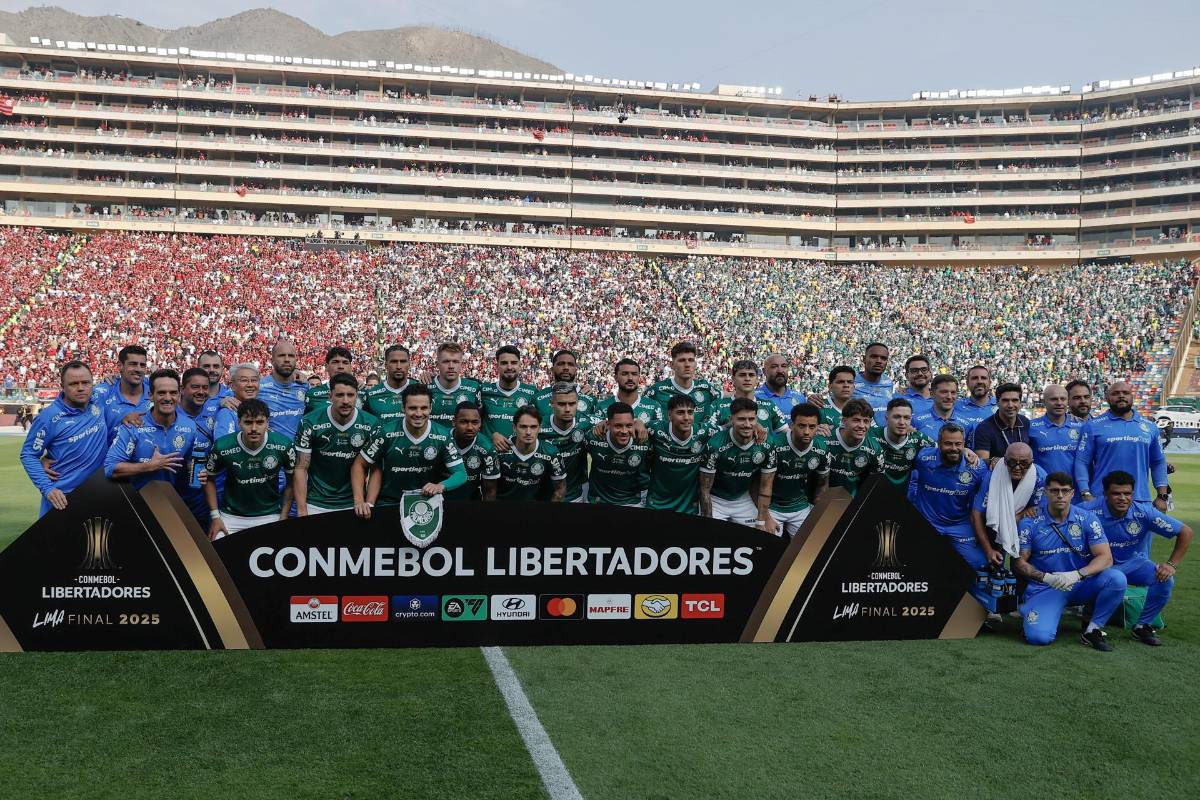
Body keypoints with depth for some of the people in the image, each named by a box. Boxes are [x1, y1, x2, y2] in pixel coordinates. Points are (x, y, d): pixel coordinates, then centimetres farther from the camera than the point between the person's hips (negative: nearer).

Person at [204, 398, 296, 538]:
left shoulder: (283, 446, -16)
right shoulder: (222, 447, -16)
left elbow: (291, 481, -1)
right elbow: (209, 479, 1)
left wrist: (283, 518, -2)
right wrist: (215, 517, -2)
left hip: (270, 515, 0)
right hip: (231, 515, 0)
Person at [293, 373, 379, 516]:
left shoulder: (371, 424, -9)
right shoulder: (310, 423, -11)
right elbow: (301, 469, -7)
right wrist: (302, 511, -13)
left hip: (353, 505, 1)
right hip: (316, 505, -1)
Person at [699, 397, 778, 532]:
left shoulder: (766, 446, -15)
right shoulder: (715, 446, -25)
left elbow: (765, 486, -4)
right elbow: (705, 489, -17)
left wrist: (762, 522, -8)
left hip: (743, 499, 3)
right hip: (715, 500, -3)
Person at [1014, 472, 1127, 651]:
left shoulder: (1087, 519, -2)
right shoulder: (1029, 524, -5)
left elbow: (1105, 558, -8)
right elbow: (1019, 562, -4)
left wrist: (1077, 574, -26)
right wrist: (1047, 578, -21)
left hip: (1081, 586, 2)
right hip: (1045, 588, -2)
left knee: (1116, 578, -26)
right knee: (1039, 636, -26)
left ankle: (1093, 630, -8)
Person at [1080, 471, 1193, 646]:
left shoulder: (1144, 512, -16)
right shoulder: (1090, 510, -23)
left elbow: (1186, 533, -8)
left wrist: (1172, 564, -15)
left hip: (1131, 562, 3)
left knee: (1164, 580, -22)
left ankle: (1142, 626, 3)